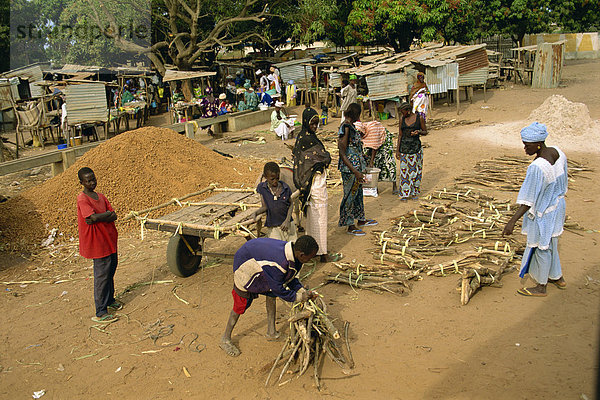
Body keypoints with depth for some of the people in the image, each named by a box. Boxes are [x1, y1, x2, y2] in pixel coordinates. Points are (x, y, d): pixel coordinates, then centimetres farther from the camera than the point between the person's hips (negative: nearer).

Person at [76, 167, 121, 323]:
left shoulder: (101, 197, 10)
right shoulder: (82, 199, -13)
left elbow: (114, 216, 1)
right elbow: (94, 217, -26)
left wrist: (98, 218, -16)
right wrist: (107, 214, -8)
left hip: (109, 239, 8)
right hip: (98, 243, -8)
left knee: (110, 271, 19)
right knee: (102, 275, -4)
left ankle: (110, 300, 38)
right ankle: (100, 313, 4)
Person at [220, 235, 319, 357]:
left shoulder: (292, 252, -15)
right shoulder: (278, 263, -41)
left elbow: (291, 277, 3)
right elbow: (278, 289, -26)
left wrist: (303, 291, -9)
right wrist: (299, 297, -17)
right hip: (245, 263, -8)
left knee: (271, 294, 7)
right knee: (241, 305, -1)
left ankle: (271, 332, 22)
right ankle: (225, 340, 16)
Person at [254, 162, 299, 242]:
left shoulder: (285, 187, -4)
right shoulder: (262, 188, -4)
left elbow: (291, 204, 6)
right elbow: (265, 207, -1)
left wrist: (287, 220, -5)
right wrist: (257, 212, -22)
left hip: (287, 225, 1)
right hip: (272, 228, -1)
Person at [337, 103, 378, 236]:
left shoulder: (349, 126, 7)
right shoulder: (346, 129, -22)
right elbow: (342, 154, -23)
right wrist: (355, 172, -26)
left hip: (356, 166, 10)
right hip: (349, 169, -10)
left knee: (358, 193, 21)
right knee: (350, 195, 2)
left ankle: (361, 220, 37)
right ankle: (350, 227, 14)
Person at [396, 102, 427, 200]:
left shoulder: (419, 118, -1)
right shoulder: (402, 119, 6)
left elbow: (425, 132, 6)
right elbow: (400, 135, 9)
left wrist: (419, 132, -17)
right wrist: (397, 150, 5)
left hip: (415, 147, -2)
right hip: (404, 147, 2)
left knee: (415, 169, 2)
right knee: (404, 169, 0)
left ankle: (415, 192, 14)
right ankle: (405, 193, 7)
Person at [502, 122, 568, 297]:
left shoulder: (536, 168, -32)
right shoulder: (558, 153, -6)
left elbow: (529, 201, -31)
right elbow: (562, 182, 9)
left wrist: (512, 221, -30)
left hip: (543, 213, -9)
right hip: (557, 205, 9)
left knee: (541, 247, 9)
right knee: (550, 244, 25)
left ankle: (541, 287, 26)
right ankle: (557, 278, 42)